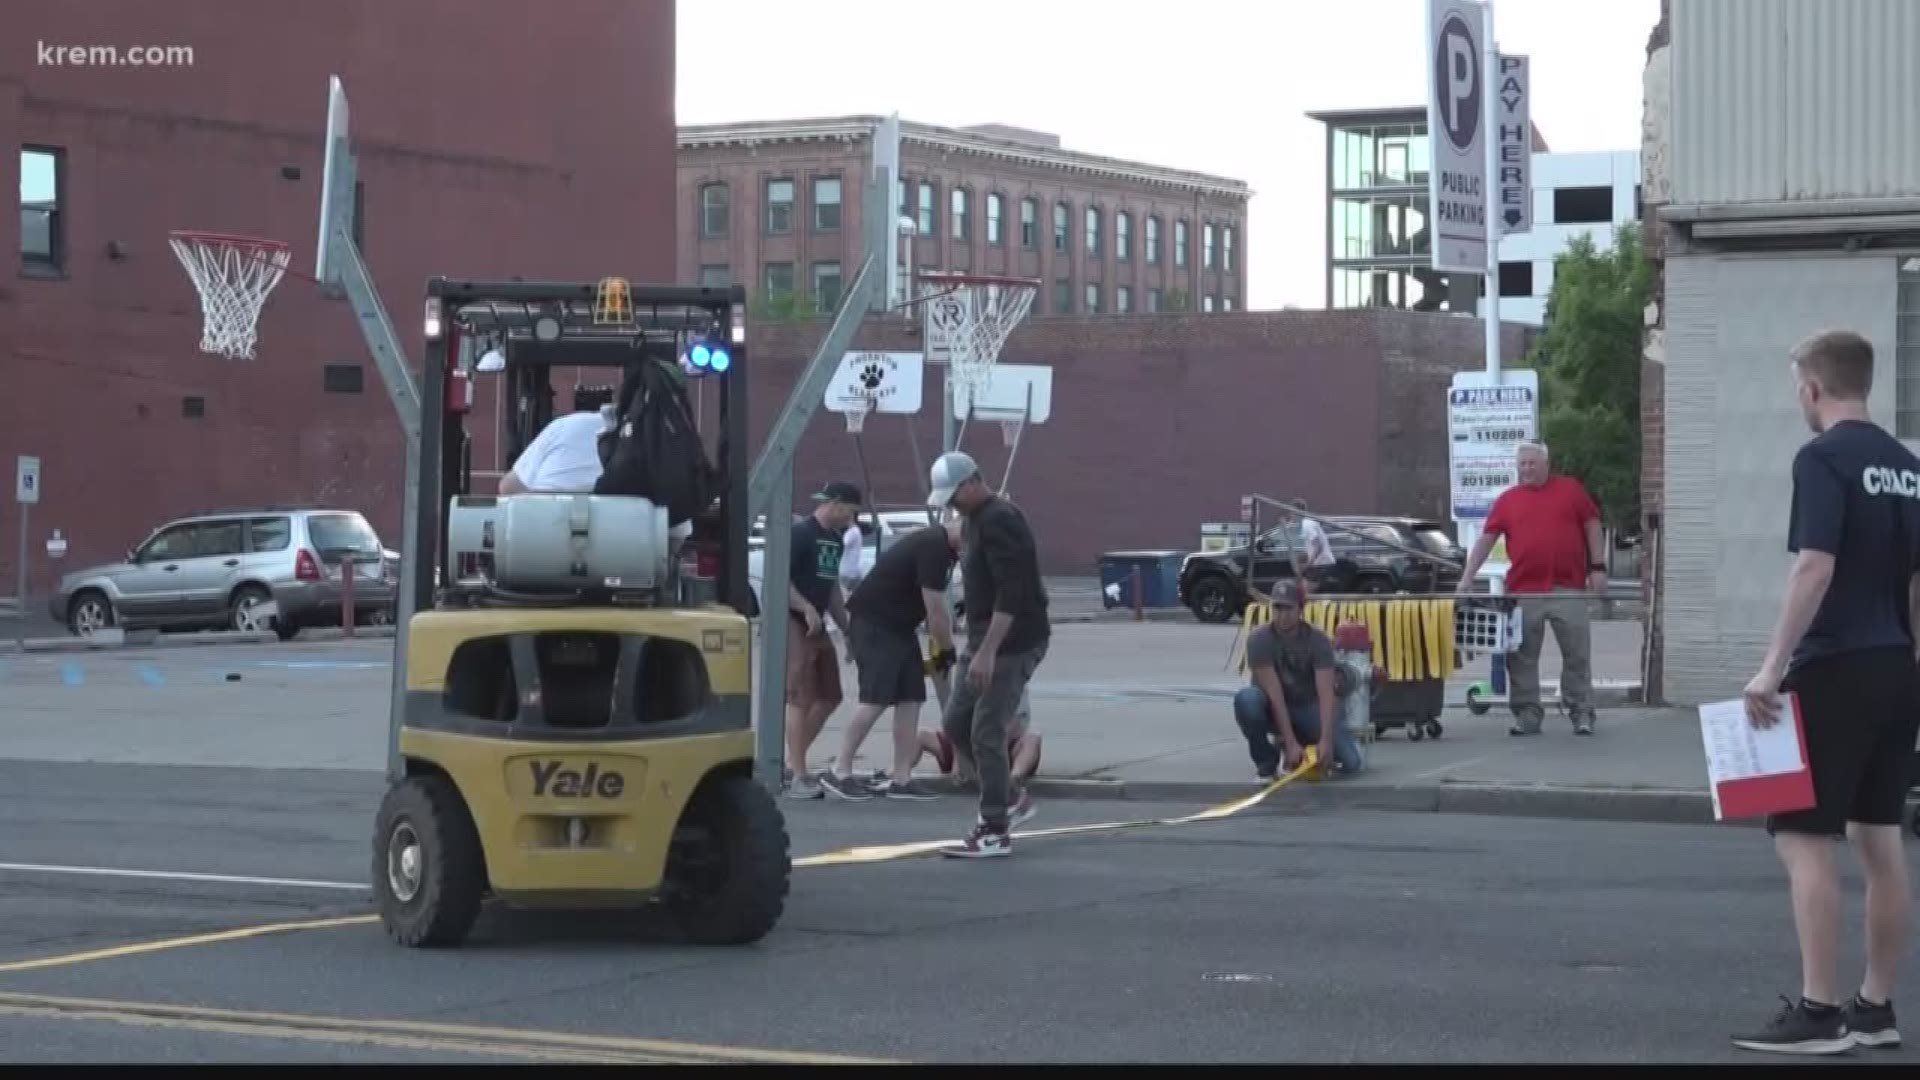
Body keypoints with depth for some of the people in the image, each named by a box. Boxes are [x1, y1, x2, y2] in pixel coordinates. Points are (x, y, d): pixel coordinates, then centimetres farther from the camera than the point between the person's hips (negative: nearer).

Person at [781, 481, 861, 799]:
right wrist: (807, 609, -24)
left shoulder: (835, 539, 15)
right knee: (801, 698, -12)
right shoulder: (800, 533, -12)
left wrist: (847, 629, 20)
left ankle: (792, 763, 20)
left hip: (817, 626, 9)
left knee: (829, 697, 11)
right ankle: (798, 776, -12)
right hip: (792, 623, -9)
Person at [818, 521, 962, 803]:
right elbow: (935, 612, -20)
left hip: (899, 626, 10)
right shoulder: (933, 548, -21)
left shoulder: (942, 545, 11)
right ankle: (839, 772, -8)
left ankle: (901, 779, 5)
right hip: (873, 624, -10)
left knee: (910, 698, 3)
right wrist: (948, 651, -7)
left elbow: (934, 608, 19)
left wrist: (943, 649, 14)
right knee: (876, 700, -13)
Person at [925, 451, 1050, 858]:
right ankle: (1007, 798, 24)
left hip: (1013, 644, -10)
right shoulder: (973, 520, 14)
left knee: (986, 733, -8)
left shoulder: (1000, 522, -18)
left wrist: (987, 652, -29)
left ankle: (995, 833, -2)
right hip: (982, 641, 10)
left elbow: (1012, 593, -26)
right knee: (956, 723, 12)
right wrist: (977, 648, 22)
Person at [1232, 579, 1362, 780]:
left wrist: (1326, 740, -38)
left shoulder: (1318, 640, -16)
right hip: (1273, 710, -1)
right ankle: (1267, 764, -14)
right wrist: (1290, 743, -33)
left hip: (1307, 708, 1)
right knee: (1247, 698, -38)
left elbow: (1325, 693, -25)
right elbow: (1274, 693, -27)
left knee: (1349, 762, -18)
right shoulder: (1259, 640, -20)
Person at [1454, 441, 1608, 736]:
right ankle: (1527, 714, 8)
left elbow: (1592, 526, 10)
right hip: (1523, 592, 1)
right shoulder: (1507, 500, 9)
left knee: (1577, 655, 0)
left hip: (1568, 590, -1)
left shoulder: (1571, 490, 8)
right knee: (1522, 658, 2)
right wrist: (1467, 577, -3)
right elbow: (1486, 539, 6)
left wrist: (1598, 567, 2)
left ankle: (1582, 713, 7)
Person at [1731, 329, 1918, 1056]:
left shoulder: (1824, 459, -12)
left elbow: (1815, 568, -21)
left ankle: (1818, 1011, -6)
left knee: (1802, 837, -4)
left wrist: (1772, 668, -20)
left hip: (1834, 670, -8)